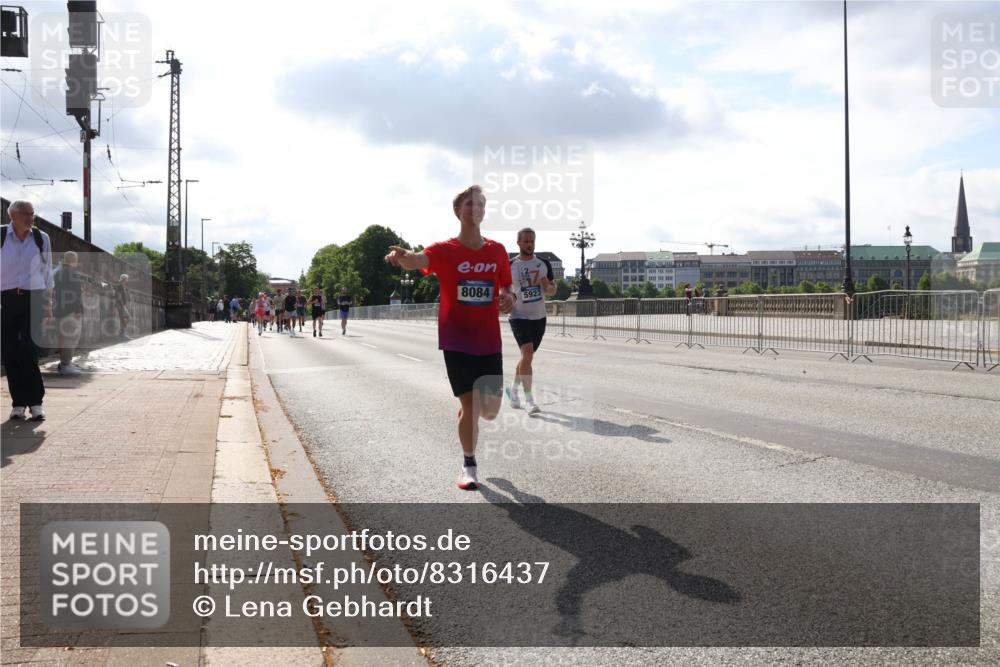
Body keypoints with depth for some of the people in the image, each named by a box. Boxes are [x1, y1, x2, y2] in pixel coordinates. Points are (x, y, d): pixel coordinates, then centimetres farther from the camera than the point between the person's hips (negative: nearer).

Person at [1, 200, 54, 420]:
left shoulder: (41, 239, 7)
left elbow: (47, 274, 11)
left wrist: (49, 308, 8)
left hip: (33, 298, 0)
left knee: (28, 351, -11)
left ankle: (35, 402, -3)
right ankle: (18, 402, 11)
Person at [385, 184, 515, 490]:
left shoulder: (498, 251, 4)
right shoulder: (444, 250, -7)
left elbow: (506, 288, 16)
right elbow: (418, 260, -28)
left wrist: (509, 297, -9)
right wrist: (402, 256, -52)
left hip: (489, 342, 4)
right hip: (456, 341, -3)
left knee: (491, 408, 7)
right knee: (470, 404, -5)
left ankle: (465, 413, 44)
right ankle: (469, 466, 15)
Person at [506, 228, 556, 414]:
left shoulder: (544, 264, 4)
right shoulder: (510, 266, -5)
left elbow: (552, 292, 7)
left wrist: (548, 286, -14)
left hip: (539, 317, 4)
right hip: (519, 317, -4)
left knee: (527, 356, 15)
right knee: (527, 353, -20)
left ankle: (513, 388, 37)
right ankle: (528, 399, -16)